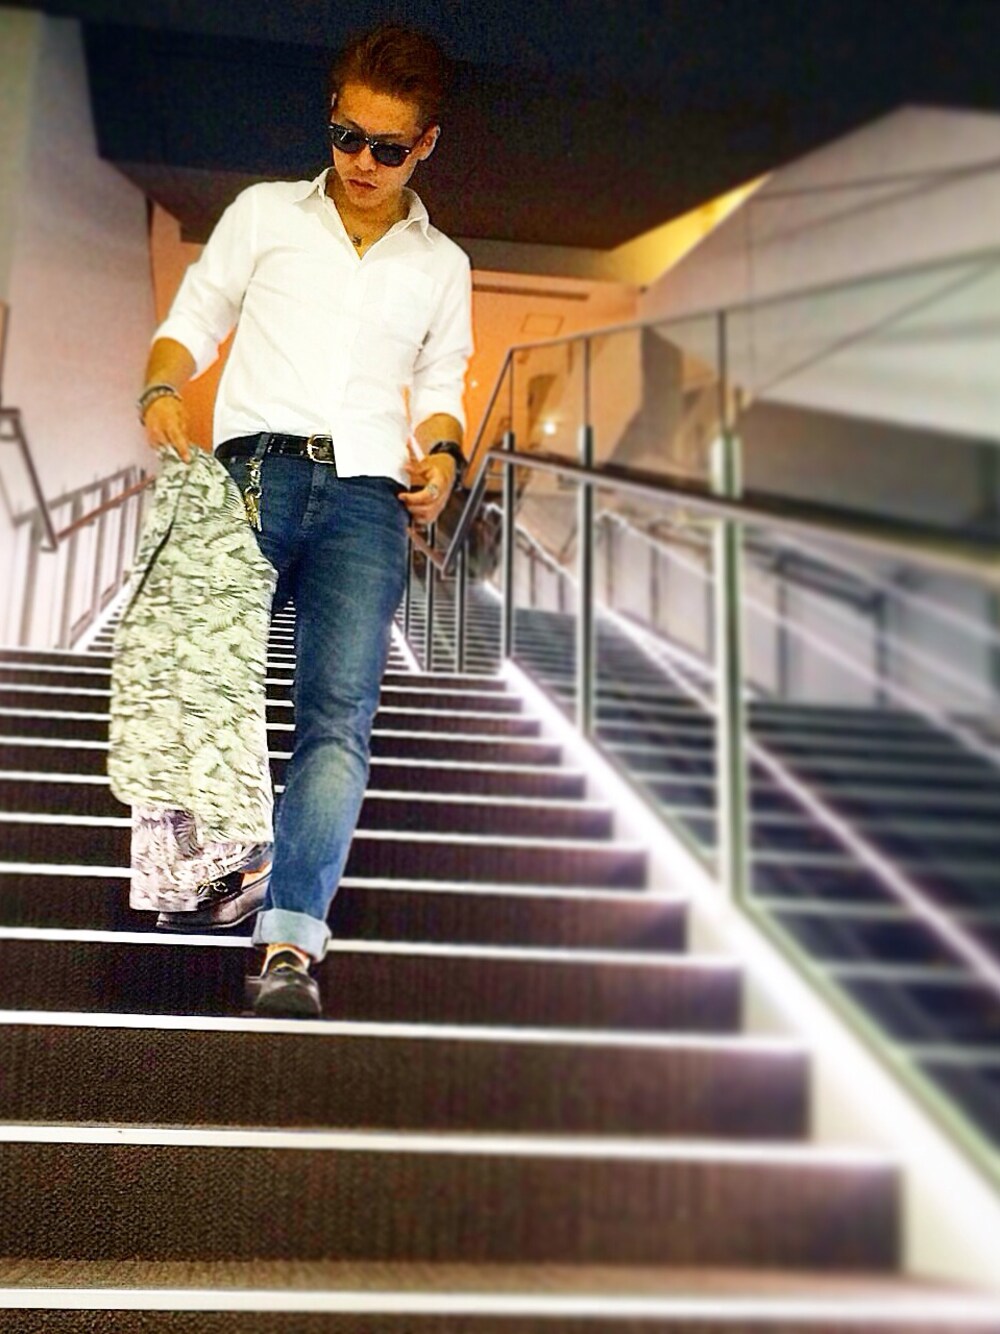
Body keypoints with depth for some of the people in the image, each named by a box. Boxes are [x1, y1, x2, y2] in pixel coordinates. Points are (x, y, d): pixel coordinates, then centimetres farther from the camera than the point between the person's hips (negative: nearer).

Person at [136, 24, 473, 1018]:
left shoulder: (441, 266, 23)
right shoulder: (264, 213, 19)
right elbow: (191, 322, 17)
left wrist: (441, 454, 2)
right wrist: (163, 387, -4)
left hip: (368, 496, 0)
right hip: (253, 468, 0)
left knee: (342, 714, -16)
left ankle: (289, 944, -20)